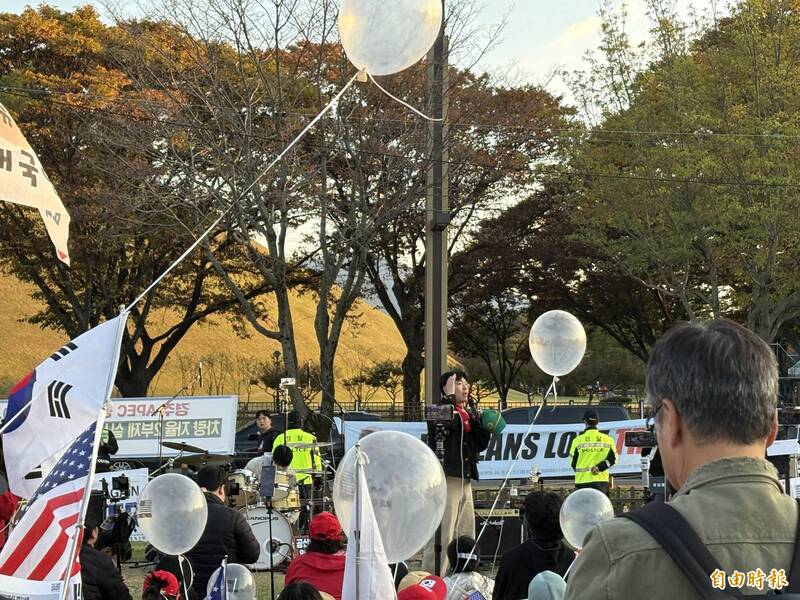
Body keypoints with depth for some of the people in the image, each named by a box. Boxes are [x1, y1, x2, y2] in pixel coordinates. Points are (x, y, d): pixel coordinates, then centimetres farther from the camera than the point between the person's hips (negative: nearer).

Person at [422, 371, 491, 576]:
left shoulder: (470, 414, 19)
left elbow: (481, 445, 18)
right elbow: (447, 424, -28)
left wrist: (484, 426, 2)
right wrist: (450, 397, -19)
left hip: (465, 480, 9)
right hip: (446, 479, -8)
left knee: (466, 536, 12)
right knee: (442, 535, -11)